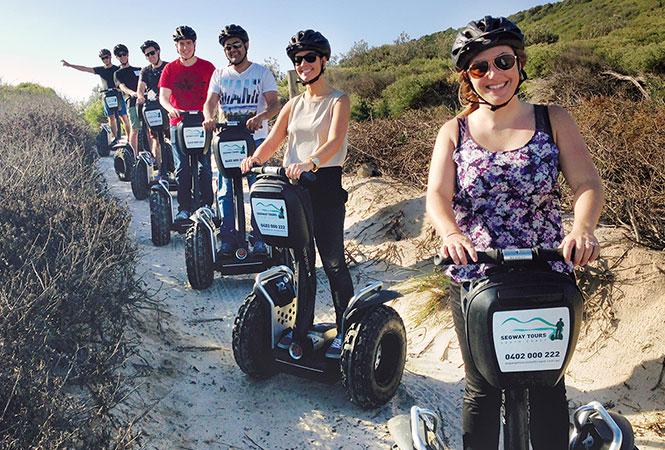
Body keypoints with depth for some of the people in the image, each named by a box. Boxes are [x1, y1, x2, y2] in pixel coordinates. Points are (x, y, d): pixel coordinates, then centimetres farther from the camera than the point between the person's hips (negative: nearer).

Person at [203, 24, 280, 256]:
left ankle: (258, 238, 6)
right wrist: (209, 118, -19)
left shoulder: (262, 72, 6)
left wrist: (260, 117, -27)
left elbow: (274, 104, -5)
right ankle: (228, 238, 8)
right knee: (226, 190, -1)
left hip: (255, 139, -2)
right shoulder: (219, 74, 14)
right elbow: (210, 102, 5)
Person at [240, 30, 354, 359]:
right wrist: (255, 158, -15)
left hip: (326, 186, -5)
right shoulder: (293, 105, 18)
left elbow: (335, 141, -17)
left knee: (333, 262, -1)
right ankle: (301, 329, 20)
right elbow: (272, 141, 8)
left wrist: (310, 162, -36)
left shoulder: (338, 100, 2)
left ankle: (346, 331, 14)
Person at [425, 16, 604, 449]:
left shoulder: (553, 119, 3)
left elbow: (588, 182, -7)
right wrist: (450, 233, -30)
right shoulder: (454, 132, 4)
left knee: (548, 388, 11)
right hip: (474, 279, 0)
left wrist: (582, 228, -29)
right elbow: (437, 194, -8)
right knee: (482, 390, 10)